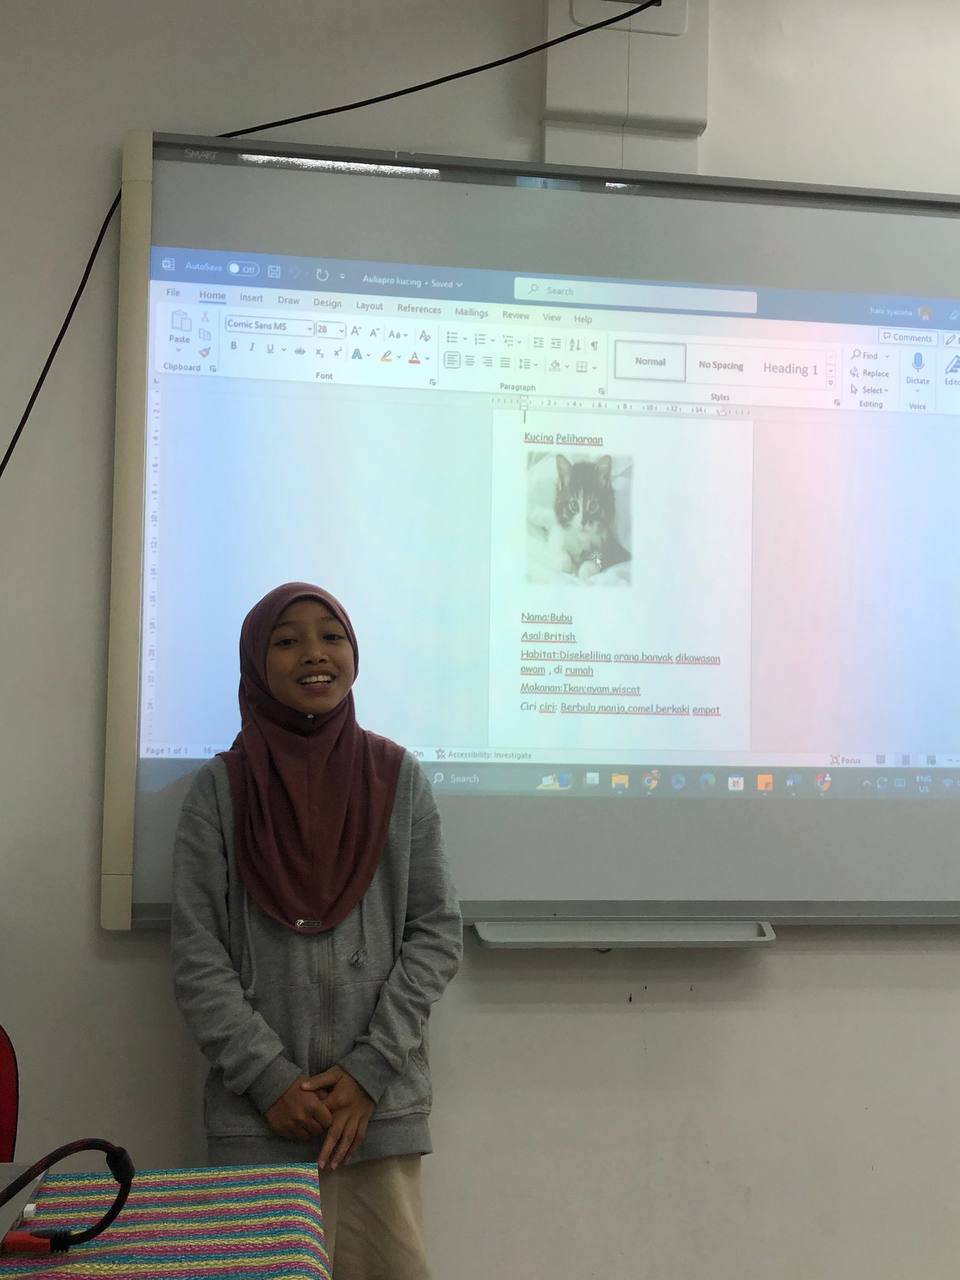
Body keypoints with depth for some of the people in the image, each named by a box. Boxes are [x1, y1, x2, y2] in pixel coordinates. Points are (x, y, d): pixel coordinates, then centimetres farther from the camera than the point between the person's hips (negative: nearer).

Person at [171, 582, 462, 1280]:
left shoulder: (398, 778, 4)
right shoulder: (221, 788, 2)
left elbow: (437, 932, 2)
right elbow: (196, 956, -1)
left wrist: (370, 1071, -7)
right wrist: (270, 1078, -9)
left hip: (382, 1106, 1)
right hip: (257, 1114, 0)